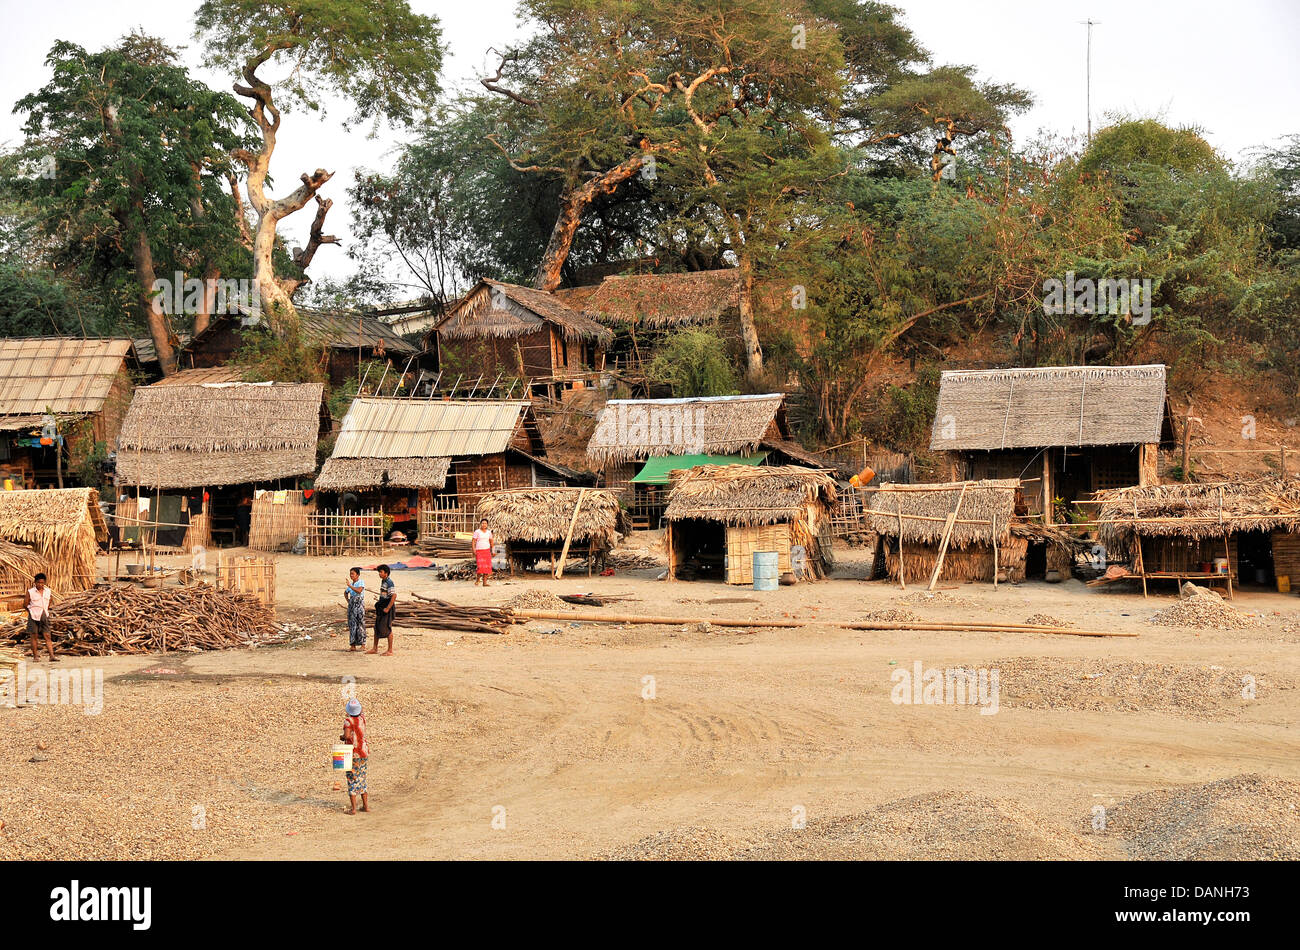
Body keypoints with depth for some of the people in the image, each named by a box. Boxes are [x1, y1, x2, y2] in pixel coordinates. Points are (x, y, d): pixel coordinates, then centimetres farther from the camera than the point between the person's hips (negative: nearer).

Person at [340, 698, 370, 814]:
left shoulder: (348, 721, -14)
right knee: (362, 779, 16)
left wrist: (342, 737, -4)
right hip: (364, 752, 5)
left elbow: (347, 736, -26)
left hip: (353, 753, -5)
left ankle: (353, 808, -3)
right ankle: (366, 805, 18)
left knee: (352, 779, -1)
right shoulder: (362, 719, 4)